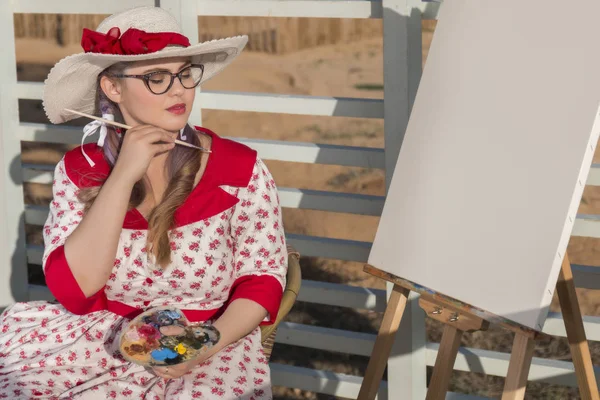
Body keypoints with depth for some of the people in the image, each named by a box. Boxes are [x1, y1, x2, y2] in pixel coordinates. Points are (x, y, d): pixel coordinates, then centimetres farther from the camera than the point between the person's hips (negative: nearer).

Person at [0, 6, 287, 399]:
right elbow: (72, 292, -14)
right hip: (105, 338, 2)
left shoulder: (239, 168, -8)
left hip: (213, 345, -2)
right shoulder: (79, 170, -3)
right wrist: (123, 176, -21)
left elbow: (263, 278, -1)